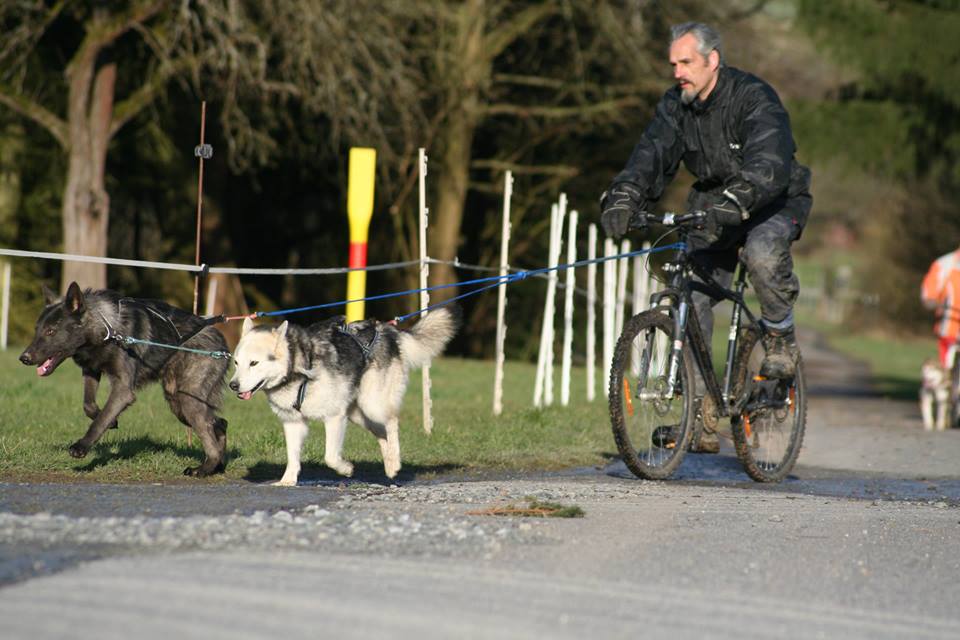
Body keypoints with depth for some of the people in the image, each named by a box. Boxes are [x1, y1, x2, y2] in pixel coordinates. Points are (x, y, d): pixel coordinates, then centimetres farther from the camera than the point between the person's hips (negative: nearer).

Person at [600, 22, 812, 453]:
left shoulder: (754, 98, -23)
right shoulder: (676, 106, -5)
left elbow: (768, 163, -38)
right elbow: (652, 155, -18)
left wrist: (733, 202, -55)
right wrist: (623, 198, -38)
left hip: (776, 203, -5)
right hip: (712, 208, 5)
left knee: (762, 253, -38)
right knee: (691, 298, -12)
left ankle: (780, 337, -9)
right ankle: (700, 413, -7)